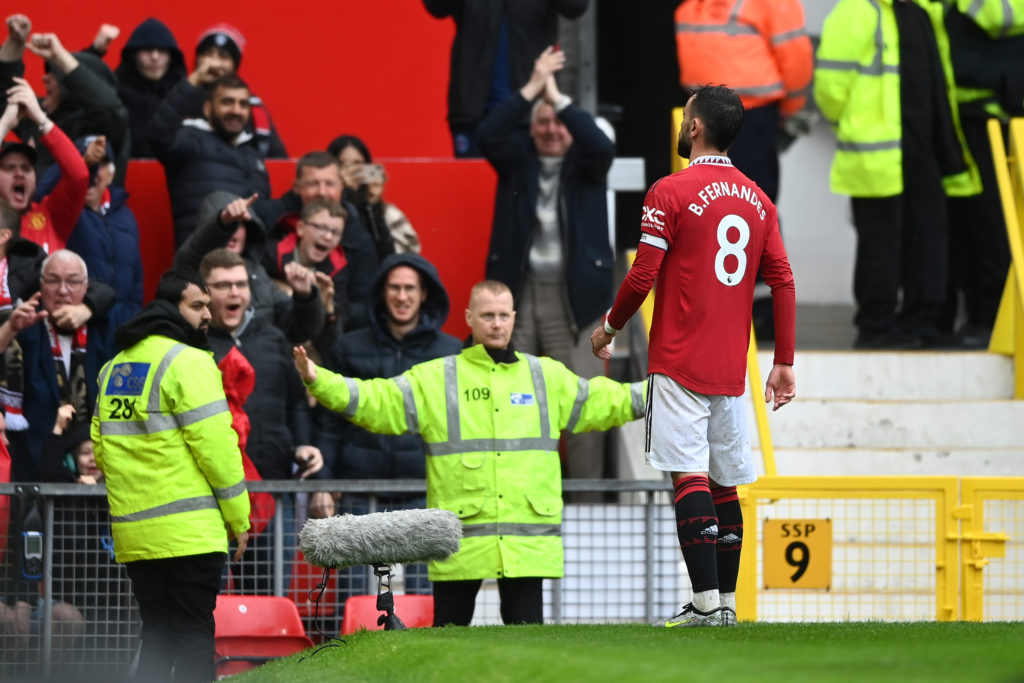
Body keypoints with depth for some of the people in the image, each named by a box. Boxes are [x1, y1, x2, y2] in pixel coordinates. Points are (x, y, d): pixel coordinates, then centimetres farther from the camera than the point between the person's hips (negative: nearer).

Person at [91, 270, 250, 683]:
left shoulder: (114, 368, 15)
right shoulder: (187, 361, -9)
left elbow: (100, 447, 16)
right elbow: (215, 444, -12)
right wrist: (239, 517, -5)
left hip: (134, 532, 7)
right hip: (189, 532, -7)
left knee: (156, 635, 12)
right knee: (193, 634, -6)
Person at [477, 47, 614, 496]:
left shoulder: (585, 163, 7)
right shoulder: (517, 158, 9)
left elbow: (602, 146, -15)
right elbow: (488, 135, -10)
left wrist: (557, 96, -15)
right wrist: (533, 88, -15)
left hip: (573, 296, -1)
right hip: (518, 291, 1)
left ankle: (587, 500, -3)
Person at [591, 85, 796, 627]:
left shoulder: (671, 192, -7)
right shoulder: (757, 200, 11)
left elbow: (643, 276, -9)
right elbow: (782, 281, 8)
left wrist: (609, 328, 8)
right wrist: (784, 363, 12)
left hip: (680, 360, -6)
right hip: (731, 369, 6)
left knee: (690, 477, -10)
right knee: (725, 485, 12)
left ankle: (707, 603, -18)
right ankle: (726, 603, 15)